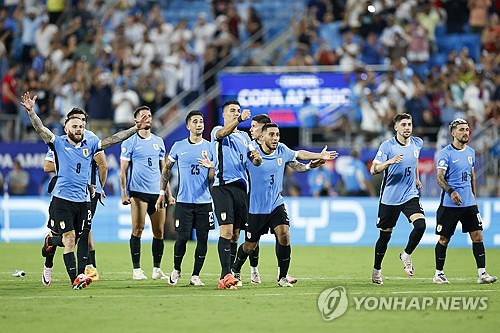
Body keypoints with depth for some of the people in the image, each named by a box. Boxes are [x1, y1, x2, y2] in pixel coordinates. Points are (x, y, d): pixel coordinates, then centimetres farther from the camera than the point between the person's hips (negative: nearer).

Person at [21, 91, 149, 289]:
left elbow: (113, 139, 11)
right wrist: (31, 111, -28)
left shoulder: (89, 145, 10)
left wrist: (135, 129, 5)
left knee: (80, 238, 9)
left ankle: (52, 241, 39)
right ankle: (75, 280, -10)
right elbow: (41, 129, -12)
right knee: (70, 238, -10)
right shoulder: (59, 143, -1)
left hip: (82, 200, 5)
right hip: (62, 200, -5)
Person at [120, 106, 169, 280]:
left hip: (157, 192, 5)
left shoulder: (158, 141, 16)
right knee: (137, 229, -7)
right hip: (138, 192, -5)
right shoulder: (130, 142, 2)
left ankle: (157, 269, 9)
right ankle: (136, 269, -2)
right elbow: (123, 170, 0)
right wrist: (124, 194, -8)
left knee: (159, 231, 2)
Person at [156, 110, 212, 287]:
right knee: (183, 238, -6)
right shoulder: (178, 146, 5)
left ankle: (195, 275, 9)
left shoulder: (210, 147, 4)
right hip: (183, 200, -1)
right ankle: (176, 270, 17)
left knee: (203, 239, -1)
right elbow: (166, 169, 15)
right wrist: (162, 192, 12)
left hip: (204, 201, 1)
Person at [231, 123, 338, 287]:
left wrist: (320, 156, 22)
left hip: (276, 205, 3)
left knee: (284, 235, -18)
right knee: (250, 246, 7)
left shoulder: (282, 151, -2)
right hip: (256, 208, -3)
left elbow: (299, 154, 19)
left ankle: (282, 277, -7)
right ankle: (235, 270, 36)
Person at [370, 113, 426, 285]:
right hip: (389, 198, -3)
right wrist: (390, 161, -35)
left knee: (420, 224, -20)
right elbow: (373, 170, -20)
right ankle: (377, 270, 24)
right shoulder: (387, 146, -12)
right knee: (385, 235, 4)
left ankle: (406, 255, 4)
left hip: (410, 195, 3)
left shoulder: (417, 143, 3)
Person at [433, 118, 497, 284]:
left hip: (469, 203, 5)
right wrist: (451, 191, -30)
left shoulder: (471, 152, 12)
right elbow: (439, 177, -15)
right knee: (444, 239, 2)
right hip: (449, 203, -5)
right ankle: (439, 273, 15)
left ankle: (482, 273, -3)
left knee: (477, 236, -3)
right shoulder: (446, 153, -8)